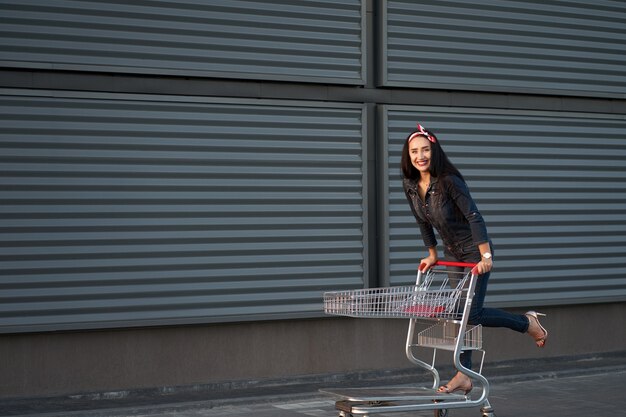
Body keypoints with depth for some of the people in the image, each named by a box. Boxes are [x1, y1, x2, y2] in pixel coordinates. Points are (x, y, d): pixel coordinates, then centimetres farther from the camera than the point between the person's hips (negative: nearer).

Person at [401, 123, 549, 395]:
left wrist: (486, 256, -34)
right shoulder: (410, 185, -3)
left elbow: (474, 216, -28)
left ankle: (528, 323, 11)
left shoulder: (449, 180, -24)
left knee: (472, 314, -11)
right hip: (452, 253, 7)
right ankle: (463, 377, 10)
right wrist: (432, 255, 15)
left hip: (475, 251, -7)